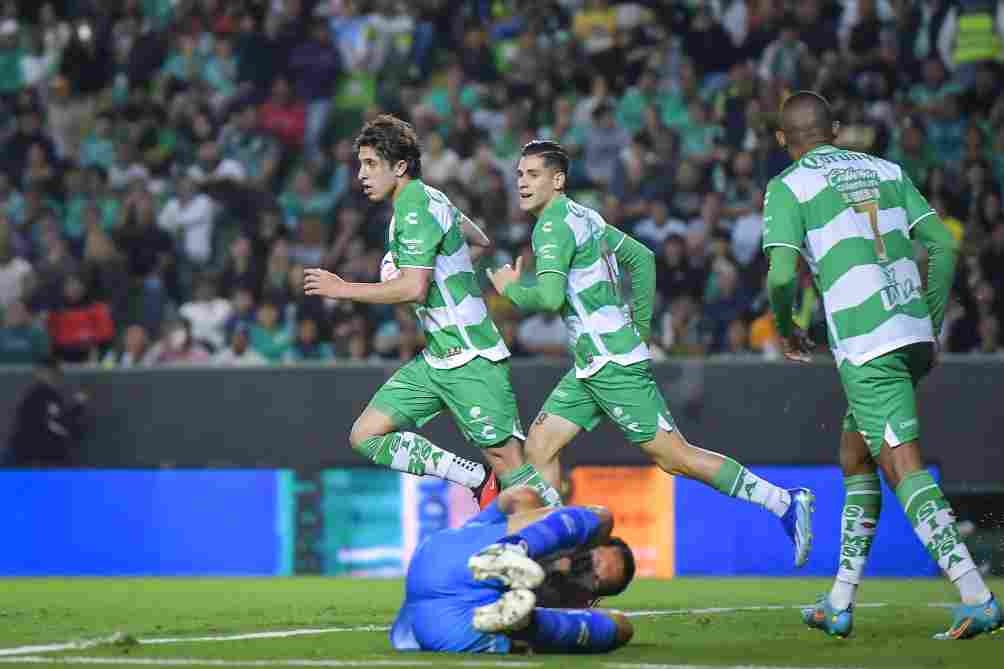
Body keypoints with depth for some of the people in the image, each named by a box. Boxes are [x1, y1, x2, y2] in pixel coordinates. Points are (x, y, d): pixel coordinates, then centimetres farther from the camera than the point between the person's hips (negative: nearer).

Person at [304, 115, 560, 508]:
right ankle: (477, 480, 2)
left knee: (506, 461, -11)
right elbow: (480, 240, 31)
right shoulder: (428, 200, 14)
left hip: (471, 361, -10)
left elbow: (414, 288, -24)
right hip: (436, 360, 10)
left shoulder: (415, 207, -14)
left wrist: (343, 289, -16)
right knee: (366, 436, 1)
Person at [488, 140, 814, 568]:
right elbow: (641, 257, 23)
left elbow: (549, 296, -26)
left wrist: (511, 289, -6)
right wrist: (639, 326, 24)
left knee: (674, 457, -8)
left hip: (613, 363, -10)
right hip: (590, 366, 10)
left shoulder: (554, 225, -14)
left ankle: (786, 503, -5)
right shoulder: (582, 217, 15)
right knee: (539, 448, 6)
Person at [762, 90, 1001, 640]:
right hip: (913, 335, 7)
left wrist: (785, 328, 8)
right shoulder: (885, 171, 16)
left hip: (865, 347, -7)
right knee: (854, 458, 19)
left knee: (903, 470, -10)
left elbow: (781, 274, -12)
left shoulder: (788, 187, 0)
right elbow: (943, 246, 11)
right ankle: (840, 603, 21)